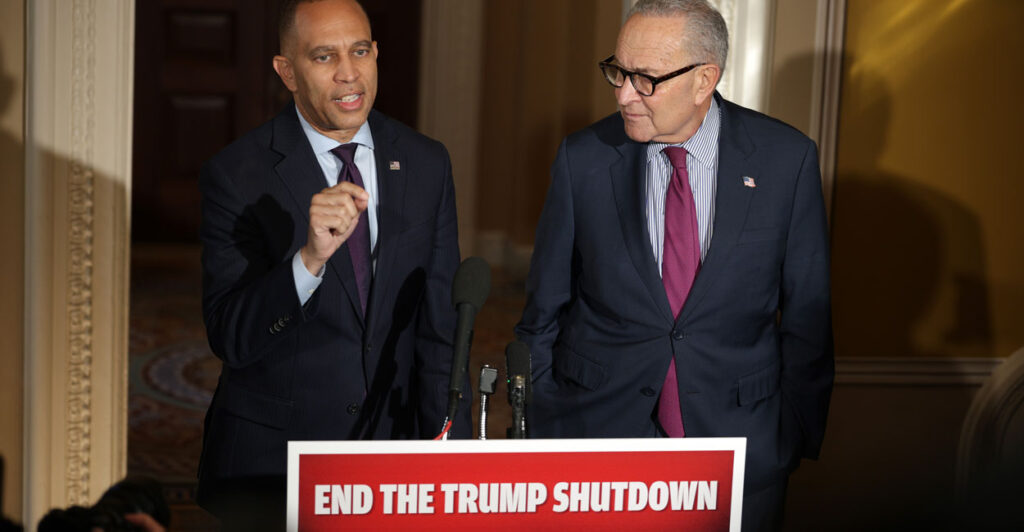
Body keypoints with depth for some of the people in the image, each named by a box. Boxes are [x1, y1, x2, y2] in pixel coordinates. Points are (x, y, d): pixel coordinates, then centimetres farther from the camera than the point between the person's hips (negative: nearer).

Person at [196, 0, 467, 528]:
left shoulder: (425, 164, 1)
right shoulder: (235, 175, -11)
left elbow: (439, 326, 4)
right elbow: (230, 339, -18)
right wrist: (310, 257, -33)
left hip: (390, 441, 3)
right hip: (267, 462, -3)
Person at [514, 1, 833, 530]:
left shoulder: (786, 159, -6)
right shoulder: (583, 159, -4)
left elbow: (806, 313, 1)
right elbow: (543, 314, 3)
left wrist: (799, 435, 4)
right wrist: (539, 439, 4)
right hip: (598, 429, 1)